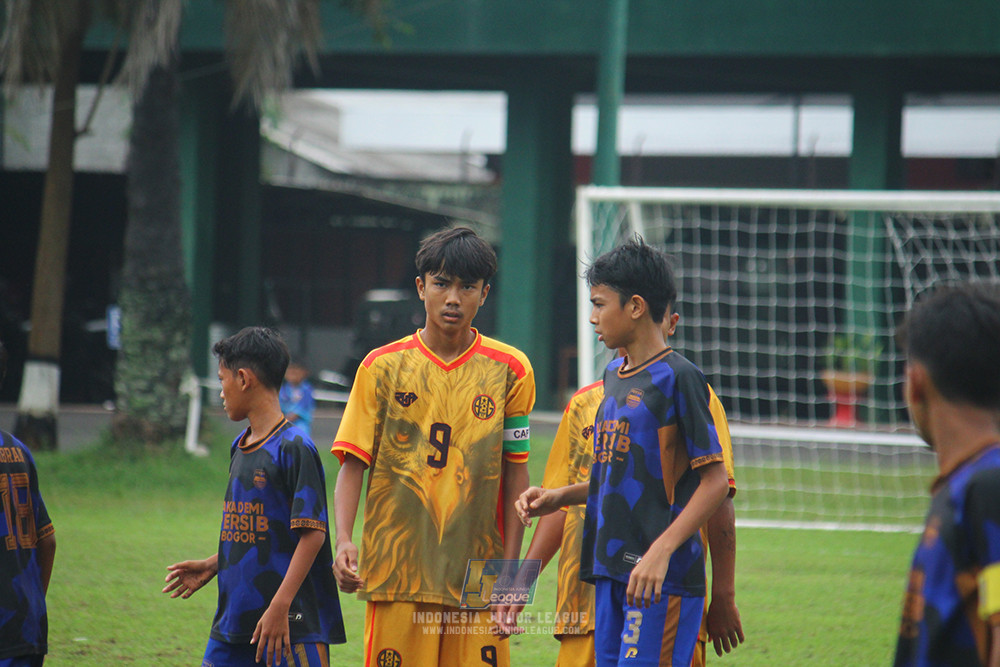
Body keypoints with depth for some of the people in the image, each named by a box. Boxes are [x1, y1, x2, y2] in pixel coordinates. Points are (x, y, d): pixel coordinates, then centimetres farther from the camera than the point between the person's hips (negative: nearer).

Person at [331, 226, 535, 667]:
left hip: (478, 580, 0)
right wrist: (344, 543, -13)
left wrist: (510, 573, 1)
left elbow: (515, 476, 6)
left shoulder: (509, 370, 6)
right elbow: (352, 465, 3)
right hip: (397, 575, 0)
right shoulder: (383, 367, 5)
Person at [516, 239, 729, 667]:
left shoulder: (677, 378, -10)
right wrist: (560, 497, 11)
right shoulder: (614, 376, 16)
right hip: (612, 571, 8)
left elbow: (714, 480, -13)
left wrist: (661, 551, -21)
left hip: (663, 581, -8)